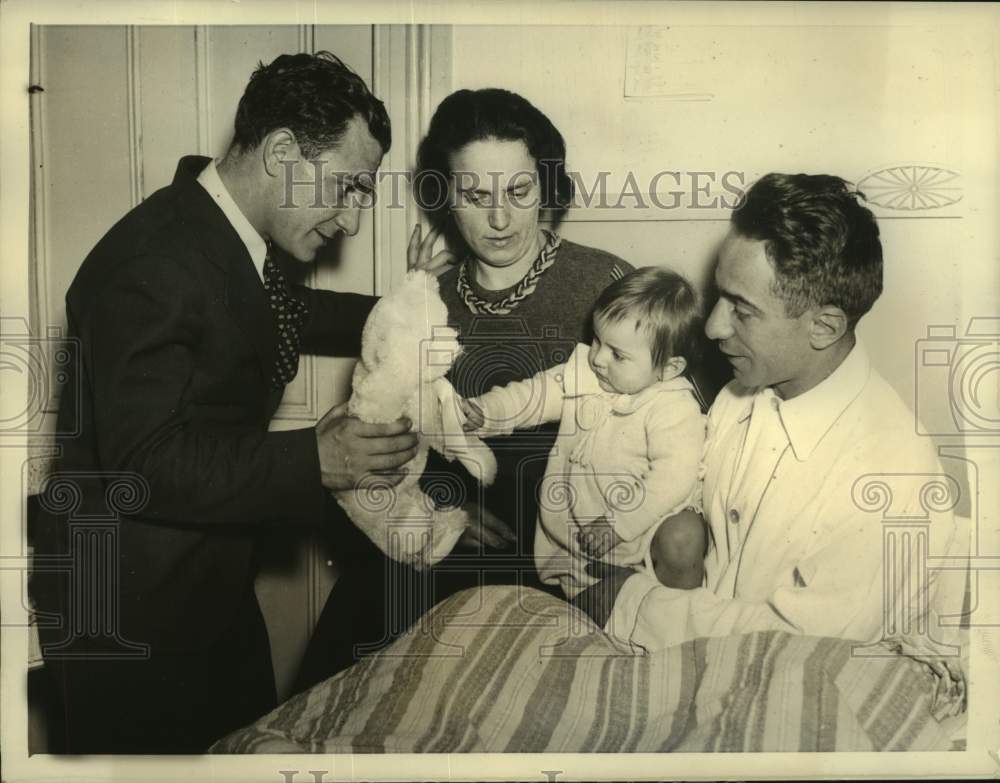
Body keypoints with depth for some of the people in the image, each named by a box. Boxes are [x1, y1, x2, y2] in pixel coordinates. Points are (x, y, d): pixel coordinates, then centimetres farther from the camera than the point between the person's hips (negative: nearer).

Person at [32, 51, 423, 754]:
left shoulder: (230, 228, 1)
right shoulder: (152, 265, -27)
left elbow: (279, 313, 21)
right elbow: (146, 465, -30)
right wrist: (315, 460, -30)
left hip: (213, 582, 9)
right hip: (129, 611, -9)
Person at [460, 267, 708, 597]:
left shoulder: (675, 409, -17)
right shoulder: (582, 372, 1)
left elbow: (672, 478, -24)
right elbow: (533, 394, 1)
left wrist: (617, 524, -25)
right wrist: (477, 412, -15)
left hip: (644, 520, -4)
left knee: (683, 539, -31)